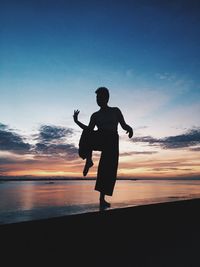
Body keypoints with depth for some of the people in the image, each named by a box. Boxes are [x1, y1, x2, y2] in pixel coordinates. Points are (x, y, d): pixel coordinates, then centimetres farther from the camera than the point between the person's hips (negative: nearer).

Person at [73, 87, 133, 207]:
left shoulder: (116, 111, 15)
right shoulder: (95, 115, 18)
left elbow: (124, 125, 10)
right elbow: (89, 130, 12)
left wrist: (130, 128, -13)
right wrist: (77, 121, 3)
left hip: (112, 142, -1)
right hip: (99, 140, 1)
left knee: (109, 169, -8)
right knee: (88, 135, -33)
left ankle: (102, 198, 2)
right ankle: (88, 160, -24)